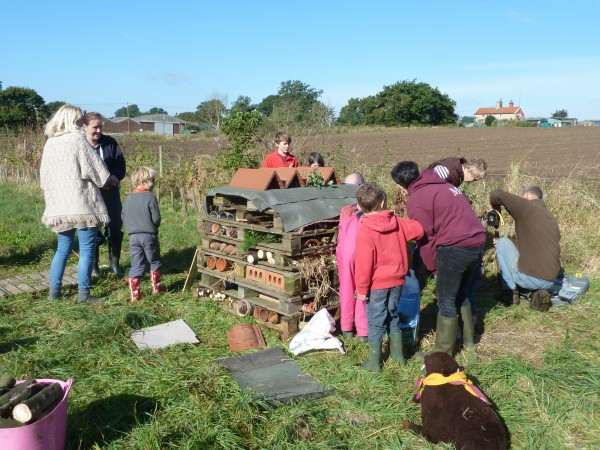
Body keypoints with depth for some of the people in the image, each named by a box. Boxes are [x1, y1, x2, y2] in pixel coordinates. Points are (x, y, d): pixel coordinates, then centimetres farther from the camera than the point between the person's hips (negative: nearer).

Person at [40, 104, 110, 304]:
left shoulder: (50, 143, 11)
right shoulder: (76, 140, -8)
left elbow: (44, 177, 15)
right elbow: (98, 171, -8)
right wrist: (112, 180, 10)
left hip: (58, 206, 7)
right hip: (81, 205, -7)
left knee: (63, 248, 17)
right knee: (87, 250, 0)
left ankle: (54, 290, 18)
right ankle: (84, 294, 2)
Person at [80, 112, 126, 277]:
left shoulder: (110, 143, -1)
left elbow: (120, 163, 4)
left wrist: (116, 176, -17)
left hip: (111, 192, 3)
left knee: (115, 228, 9)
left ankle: (114, 264, 23)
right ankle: (94, 266, 20)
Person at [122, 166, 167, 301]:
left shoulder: (127, 199, 5)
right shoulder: (150, 197, -12)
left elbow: (123, 217, 9)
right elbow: (156, 218, -13)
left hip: (133, 236, 4)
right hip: (149, 235, -4)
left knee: (136, 264, 7)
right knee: (154, 261, 14)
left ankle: (134, 292, 3)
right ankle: (156, 286, 24)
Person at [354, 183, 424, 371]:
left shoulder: (365, 231, -18)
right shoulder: (397, 222, -3)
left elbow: (364, 263, -19)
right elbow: (418, 229, 3)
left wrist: (361, 288, -11)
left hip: (377, 284, -5)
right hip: (397, 280, 5)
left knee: (376, 321, 5)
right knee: (393, 316, 21)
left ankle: (374, 362, 13)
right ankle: (398, 354, 32)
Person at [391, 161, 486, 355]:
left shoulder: (416, 199, -5)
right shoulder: (444, 186, 21)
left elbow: (426, 237, -5)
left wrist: (433, 266, 7)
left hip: (455, 248, -8)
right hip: (477, 244, 8)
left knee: (446, 301, 4)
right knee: (460, 294, 24)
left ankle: (443, 353, 14)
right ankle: (468, 340, 37)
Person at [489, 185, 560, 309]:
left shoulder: (527, 207, -3)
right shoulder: (552, 218, 18)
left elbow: (496, 194, -10)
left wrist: (496, 207, 12)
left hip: (528, 278, -6)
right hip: (550, 281, 7)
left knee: (503, 242, 14)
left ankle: (511, 291, 12)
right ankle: (538, 291, 8)